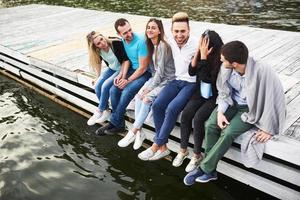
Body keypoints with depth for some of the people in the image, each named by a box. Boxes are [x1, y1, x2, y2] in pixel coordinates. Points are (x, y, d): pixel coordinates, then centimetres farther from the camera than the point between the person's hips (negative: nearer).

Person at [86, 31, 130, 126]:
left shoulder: (117, 43, -28)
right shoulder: (98, 50, -10)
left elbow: (126, 60, -21)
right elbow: (98, 62, 9)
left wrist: (121, 75, -27)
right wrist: (98, 77, 4)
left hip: (122, 69, -6)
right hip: (111, 69, 6)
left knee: (105, 86, -21)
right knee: (97, 86, -15)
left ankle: (99, 111, 0)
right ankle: (106, 110, 2)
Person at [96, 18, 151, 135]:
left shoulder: (141, 42, -23)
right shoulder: (123, 41, 0)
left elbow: (143, 68, -20)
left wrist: (128, 80, -18)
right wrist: (121, 76, -8)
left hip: (145, 73, -7)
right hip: (132, 69, 7)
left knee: (127, 92, -26)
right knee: (114, 90, -10)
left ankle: (114, 123, -6)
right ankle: (119, 124, 0)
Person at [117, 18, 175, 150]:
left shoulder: (163, 46, -18)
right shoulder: (151, 45, 8)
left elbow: (161, 71, -20)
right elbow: (155, 68, 9)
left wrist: (149, 88, -16)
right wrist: (148, 87, -2)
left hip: (167, 80, -7)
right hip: (156, 77, 7)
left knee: (147, 99, -24)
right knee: (138, 96, -15)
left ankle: (133, 132, -11)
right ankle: (139, 132, -12)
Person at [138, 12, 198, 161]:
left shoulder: (196, 46, -16)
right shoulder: (171, 43, 1)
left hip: (191, 84, -5)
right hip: (177, 80, 6)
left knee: (171, 109, -26)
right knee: (157, 105, -16)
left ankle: (156, 146, -11)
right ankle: (163, 147, -10)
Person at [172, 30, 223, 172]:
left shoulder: (221, 59, -20)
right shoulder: (203, 54, -3)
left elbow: (205, 78, -26)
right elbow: (191, 72, -7)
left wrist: (203, 57, -27)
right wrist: (197, 52, -16)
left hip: (215, 97, -5)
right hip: (201, 93, 6)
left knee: (198, 118, -26)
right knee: (185, 114, -16)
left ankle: (197, 155, -5)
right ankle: (183, 150, 2)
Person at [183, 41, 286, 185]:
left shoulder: (262, 72, -32)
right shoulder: (226, 68, -16)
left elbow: (276, 99, -22)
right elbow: (224, 92, 0)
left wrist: (268, 128, -17)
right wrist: (221, 112, -15)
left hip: (249, 109, -4)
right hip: (232, 103, 5)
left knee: (228, 132, -25)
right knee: (211, 125, -18)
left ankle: (203, 169, -8)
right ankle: (210, 170, -5)